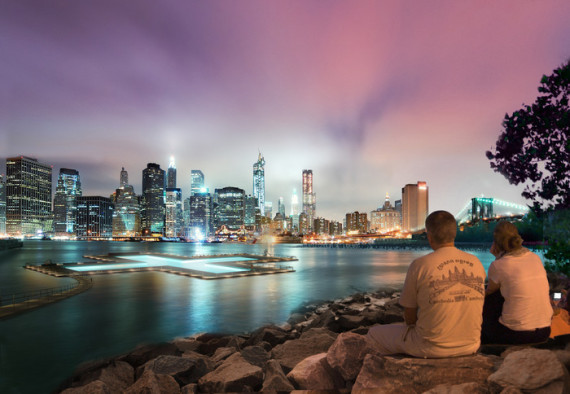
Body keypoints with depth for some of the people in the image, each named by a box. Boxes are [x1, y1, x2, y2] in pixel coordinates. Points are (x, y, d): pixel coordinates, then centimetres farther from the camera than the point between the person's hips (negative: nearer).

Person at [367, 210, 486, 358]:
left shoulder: (420, 265, -15)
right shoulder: (476, 263, -1)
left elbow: (409, 319, -6)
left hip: (432, 348, -5)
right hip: (470, 346, 6)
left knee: (373, 333, 14)